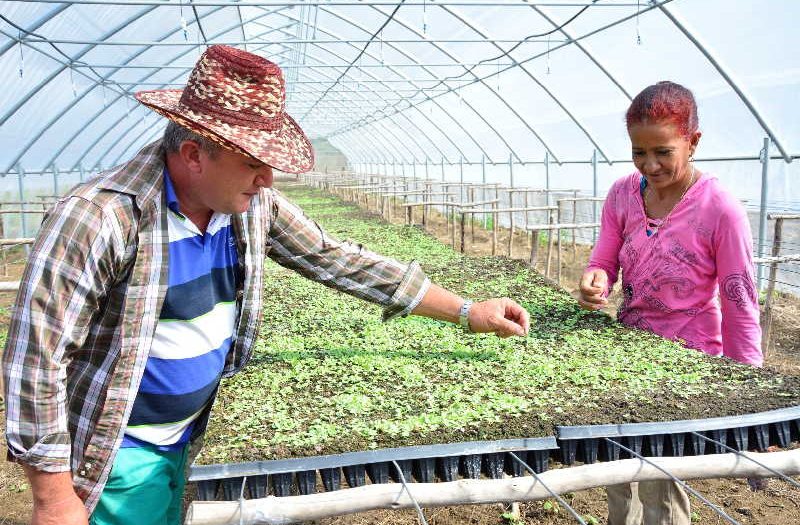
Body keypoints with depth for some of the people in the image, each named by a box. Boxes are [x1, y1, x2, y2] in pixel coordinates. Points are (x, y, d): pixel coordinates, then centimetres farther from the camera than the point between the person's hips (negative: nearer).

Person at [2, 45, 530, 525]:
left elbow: (340, 261, -3)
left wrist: (467, 311, -3)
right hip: (118, 453, -6)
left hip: (185, 439, 6)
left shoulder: (253, 206, -8)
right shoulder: (101, 218, -27)